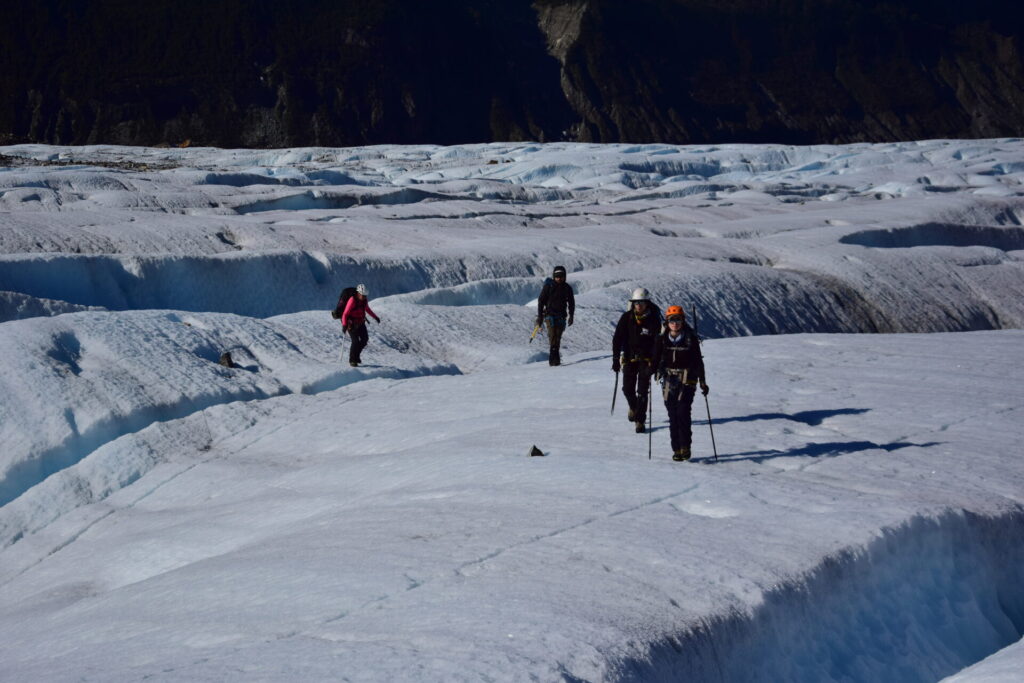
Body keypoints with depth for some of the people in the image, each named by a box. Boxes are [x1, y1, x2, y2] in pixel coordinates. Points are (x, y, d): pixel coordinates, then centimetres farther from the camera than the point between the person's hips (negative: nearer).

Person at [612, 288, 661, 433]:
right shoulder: (626, 318, -3)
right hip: (629, 358, 2)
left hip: (646, 359, -2)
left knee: (642, 391, -8)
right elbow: (617, 339, 0)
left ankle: (640, 421, -3)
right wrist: (616, 359, -6)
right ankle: (633, 407, 38)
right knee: (628, 389, 7)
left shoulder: (654, 319, -8)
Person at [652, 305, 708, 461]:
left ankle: (685, 447, -9)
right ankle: (677, 448, 8)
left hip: (687, 380, -2)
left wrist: (702, 382, 1)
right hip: (669, 381, 2)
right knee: (673, 416, 2)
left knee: (683, 412, -15)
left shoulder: (691, 339, 1)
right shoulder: (662, 339, 5)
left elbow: (698, 361, 4)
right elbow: (655, 359, 6)